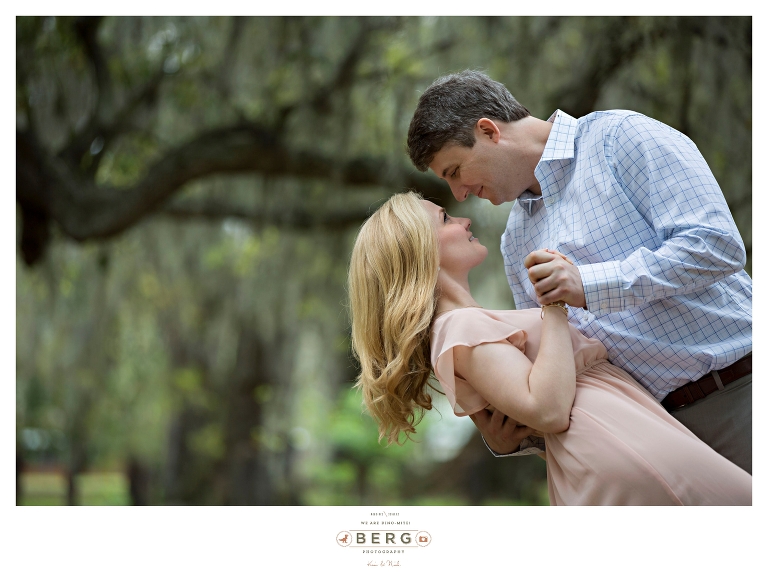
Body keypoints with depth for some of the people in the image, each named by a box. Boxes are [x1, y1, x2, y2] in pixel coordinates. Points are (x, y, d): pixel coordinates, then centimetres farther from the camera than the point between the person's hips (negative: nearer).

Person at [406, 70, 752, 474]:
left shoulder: (622, 137, -5)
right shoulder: (516, 243, 16)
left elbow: (717, 243, -16)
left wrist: (590, 285, -21)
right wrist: (513, 438, -4)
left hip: (737, 392, -6)